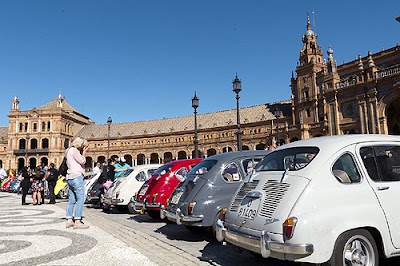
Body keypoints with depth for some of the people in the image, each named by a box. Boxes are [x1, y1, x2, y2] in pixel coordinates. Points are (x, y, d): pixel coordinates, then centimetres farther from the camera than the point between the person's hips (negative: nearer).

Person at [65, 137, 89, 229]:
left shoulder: (69, 151, 23)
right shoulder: (74, 150, -8)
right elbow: (82, 161, -8)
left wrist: (83, 153, 17)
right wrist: (84, 153, 4)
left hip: (70, 178, 10)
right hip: (76, 176, -10)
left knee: (72, 200, 10)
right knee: (80, 199, -10)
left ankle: (69, 220, 12)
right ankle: (77, 222, -13)